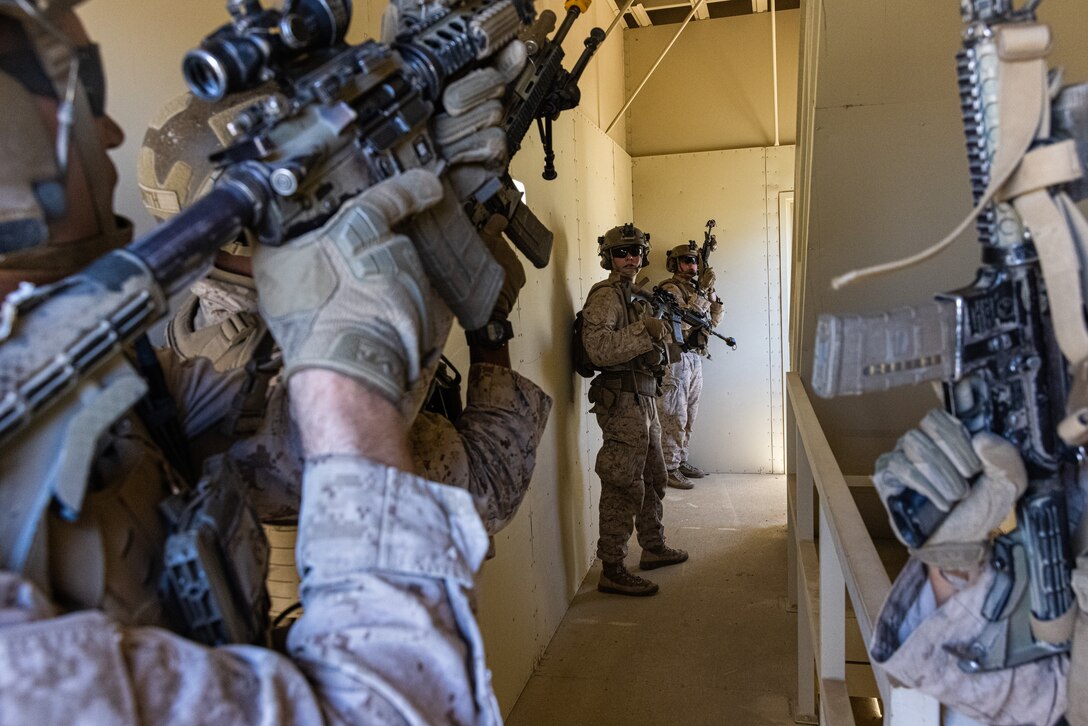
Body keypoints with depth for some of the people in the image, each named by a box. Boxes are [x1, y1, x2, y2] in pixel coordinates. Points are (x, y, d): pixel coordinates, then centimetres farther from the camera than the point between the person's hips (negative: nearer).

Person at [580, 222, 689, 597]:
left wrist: (658, 335, 9)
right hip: (622, 401, -10)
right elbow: (599, 348, -25)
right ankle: (612, 571, -1)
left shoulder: (633, 297, 19)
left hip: (643, 399, 10)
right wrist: (644, 331, -25)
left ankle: (654, 548, 35)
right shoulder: (605, 295, -12)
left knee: (653, 478, 20)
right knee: (624, 486, -8)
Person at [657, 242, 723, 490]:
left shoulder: (695, 288, 16)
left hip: (695, 359, 8)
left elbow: (714, 321, 16)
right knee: (675, 418, -6)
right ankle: (669, 469, 0)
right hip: (676, 358, -8)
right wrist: (701, 290, -23)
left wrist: (712, 294, 1)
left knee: (688, 417, 13)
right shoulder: (670, 288, -9)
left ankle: (680, 461, 23)